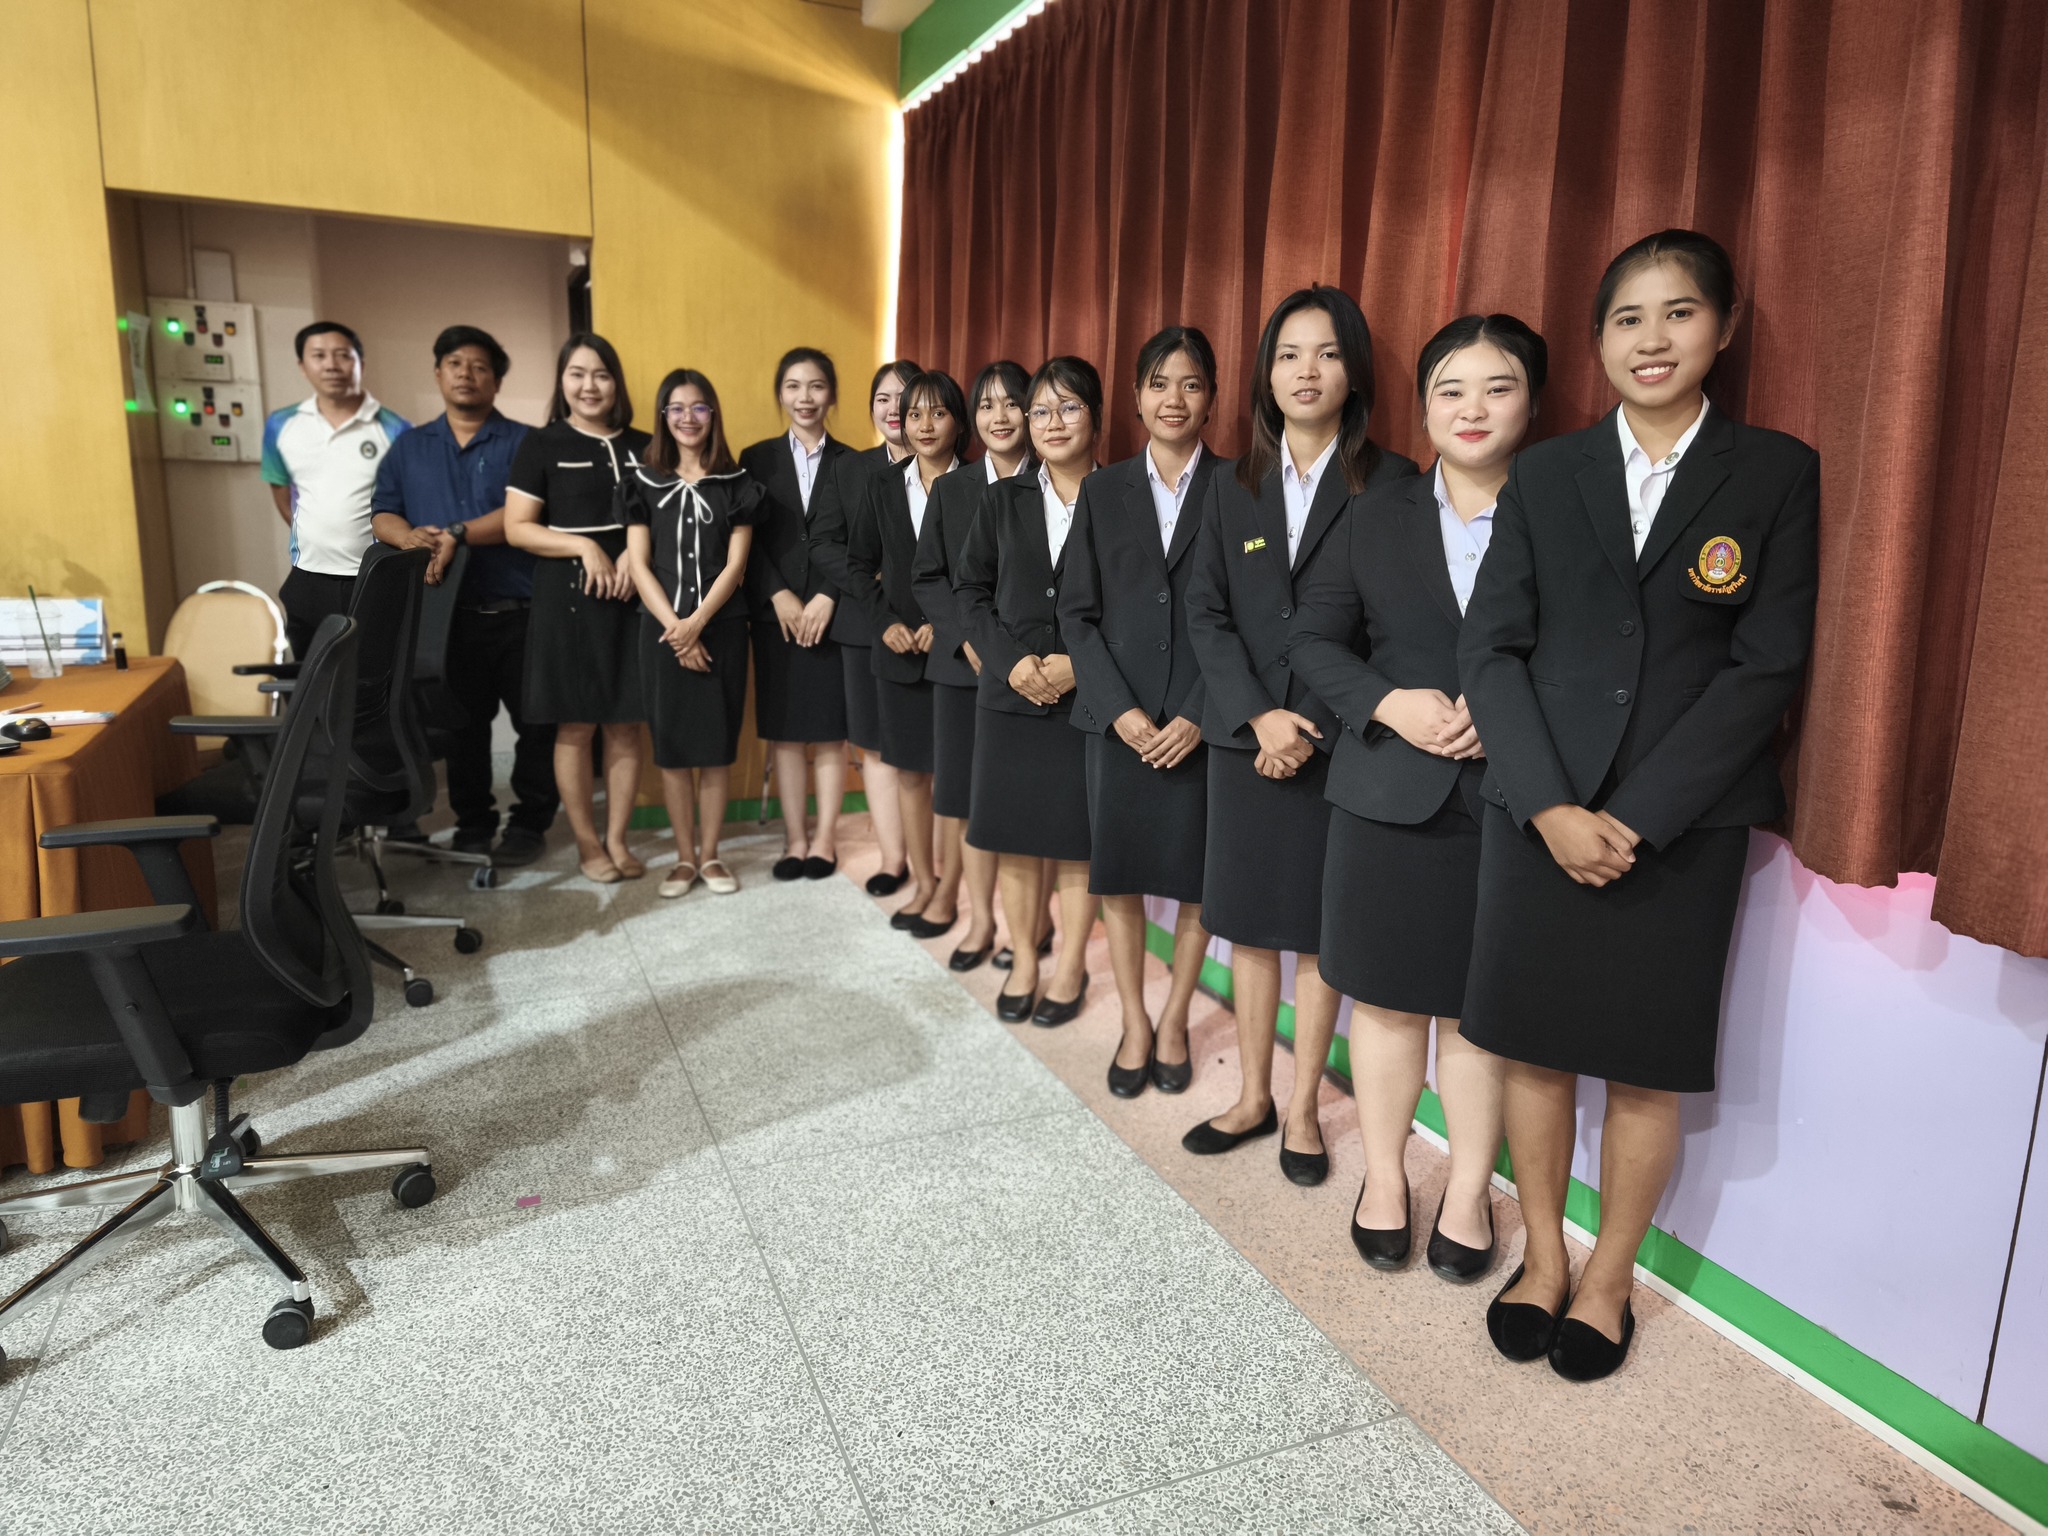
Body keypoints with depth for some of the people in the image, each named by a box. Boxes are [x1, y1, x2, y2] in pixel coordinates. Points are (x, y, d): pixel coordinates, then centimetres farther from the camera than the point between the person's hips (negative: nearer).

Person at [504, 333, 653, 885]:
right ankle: (587, 843, 14)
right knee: (575, 727, 2)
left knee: (625, 726, 5)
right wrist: (585, 547, -13)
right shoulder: (541, 446, 3)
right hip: (567, 599, -2)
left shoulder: (643, 447, 10)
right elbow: (516, 528, -2)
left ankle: (617, 839, 16)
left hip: (631, 598, 3)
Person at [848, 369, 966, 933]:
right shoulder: (884, 488, 10)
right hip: (899, 651, 5)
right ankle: (921, 881, 24)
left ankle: (950, 891, 10)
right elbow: (860, 562, 13)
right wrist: (886, 620, 0)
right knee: (909, 770, 11)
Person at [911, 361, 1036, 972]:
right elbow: (926, 576, 7)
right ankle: (981, 917, 16)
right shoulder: (951, 489, 10)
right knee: (969, 791, 4)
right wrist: (967, 635, -7)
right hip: (962, 664, 3)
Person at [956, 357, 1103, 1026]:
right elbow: (972, 591, 6)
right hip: (1009, 694, 3)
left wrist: (1079, 664, -15)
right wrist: (1012, 661, -8)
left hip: (1087, 697, -3)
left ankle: (1071, 965, 21)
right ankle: (1023, 958, 25)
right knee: (1013, 835, 8)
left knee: (1077, 838, 5)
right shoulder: (1002, 500, 8)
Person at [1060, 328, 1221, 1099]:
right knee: (1117, 874, 7)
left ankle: (1175, 1020, 27)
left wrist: (1200, 716, -11)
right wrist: (1120, 708, -8)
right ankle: (1135, 1023, 24)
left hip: (1204, 721, -1)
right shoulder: (1103, 490, 8)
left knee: (1200, 878, 6)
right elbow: (1077, 611, 4)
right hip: (1119, 718, 2)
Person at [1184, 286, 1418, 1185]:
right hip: (1244, 737, 3)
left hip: (1338, 740, -3)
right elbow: (1206, 613, 3)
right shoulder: (1232, 492, 9)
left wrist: (1317, 729, -13)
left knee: (1321, 929, 6)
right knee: (1247, 922, 10)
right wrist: (1258, 718, -11)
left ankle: (1302, 1109, 21)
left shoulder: (1391, 486, -2)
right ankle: (1252, 1096, 25)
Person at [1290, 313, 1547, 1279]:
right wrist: (1387, 702, -11)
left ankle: (1469, 1191, 29)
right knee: (1384, 996, 10)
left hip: (1507, 802, -2)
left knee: (1477, 1009, 9)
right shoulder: (1376, 517, 9)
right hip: (1389, 795, 2)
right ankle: (1383, 1176, 29)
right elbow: (1314, 637, 6)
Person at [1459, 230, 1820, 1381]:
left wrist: (1639, 814, -13)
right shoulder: (1544, 475, 7)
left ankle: (1610, 1279, 28)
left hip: (1681, 824, -1)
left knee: (1647, 1067, 7)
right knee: (1535, 1045, 9)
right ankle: (1544, 1260, 29)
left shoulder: (1777, 474, 1)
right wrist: (1550, 804, -12)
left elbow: (1768, 666, -6)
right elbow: (1491, 647, 0)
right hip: (1539, 812, 2)